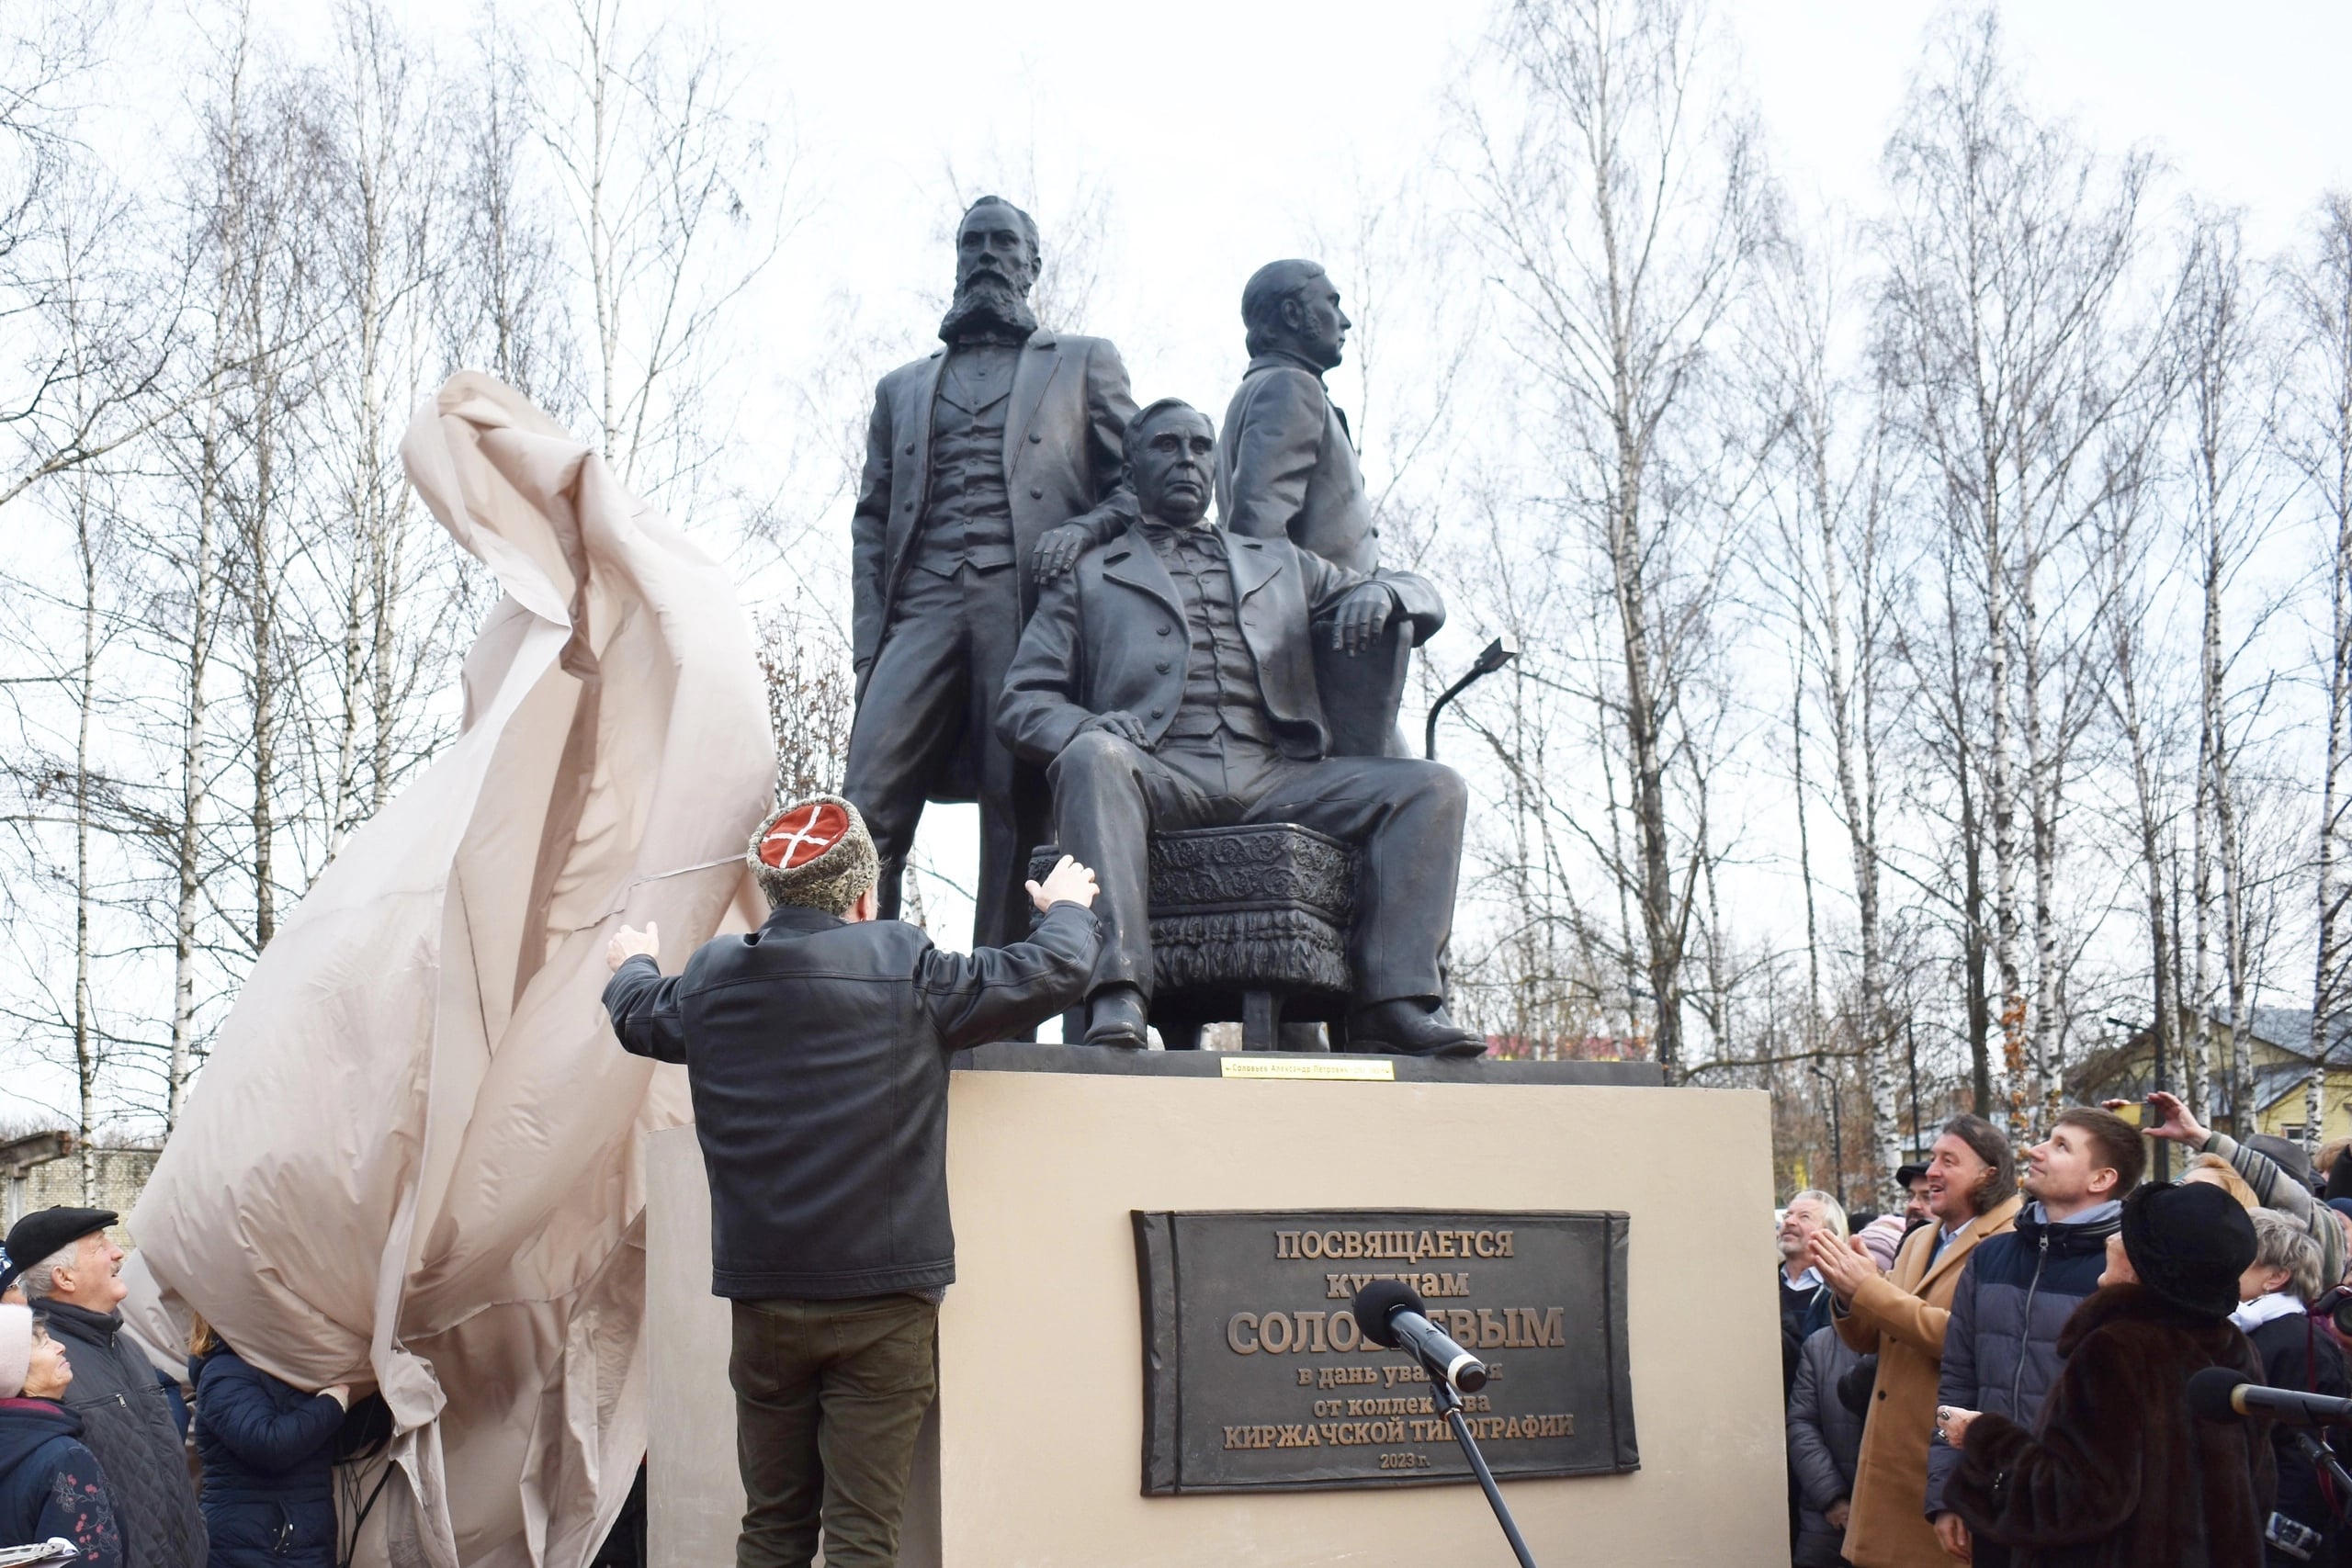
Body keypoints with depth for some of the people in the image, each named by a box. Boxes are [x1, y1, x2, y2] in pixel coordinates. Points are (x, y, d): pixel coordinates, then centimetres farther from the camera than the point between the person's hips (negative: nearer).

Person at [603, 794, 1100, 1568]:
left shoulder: (710, 978, 3)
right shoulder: (904, 968, -9)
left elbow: (638, 1017, 25)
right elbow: (1051, 973, -3)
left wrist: (632, 966, 48)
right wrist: (1068, 909, 20)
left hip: (762, 1298, 4)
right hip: (881, 1300, -4)